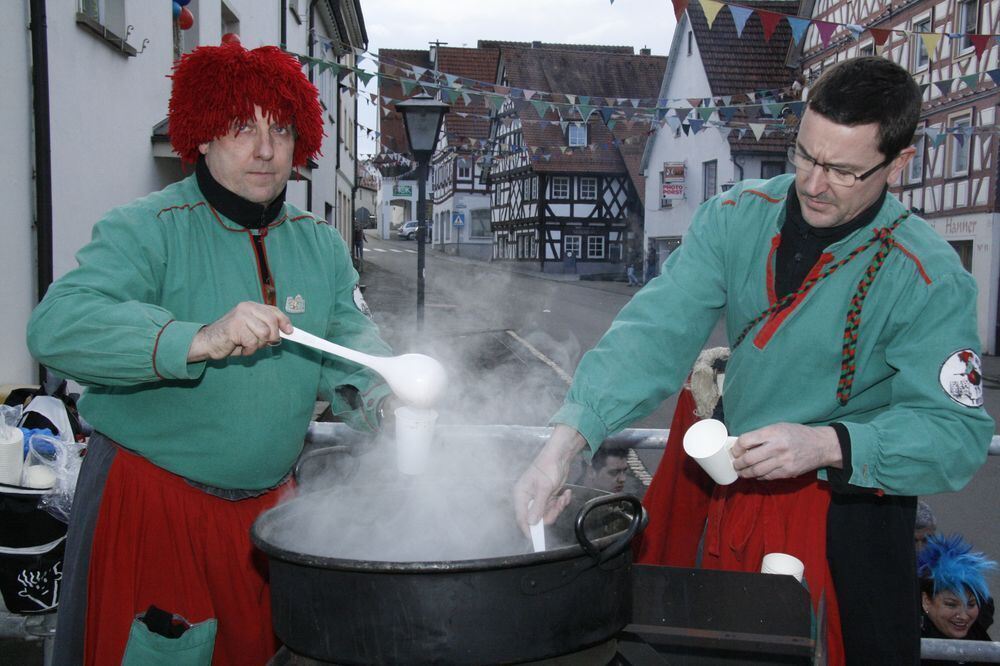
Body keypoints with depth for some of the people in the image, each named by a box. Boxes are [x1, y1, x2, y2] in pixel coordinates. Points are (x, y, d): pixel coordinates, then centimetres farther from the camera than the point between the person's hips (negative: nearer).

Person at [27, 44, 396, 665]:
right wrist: (198, 339, -40)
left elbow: (352, 337, 4)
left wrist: (381, 396, -19)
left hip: (268, 504, 5)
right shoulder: (147, 229, -13)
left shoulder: (321, 242, 5)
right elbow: (55, 326, -26)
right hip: (149, 500, -4)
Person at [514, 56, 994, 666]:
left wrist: (828, 444, -35)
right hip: (738, 492, 4)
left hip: (850, 519, -3)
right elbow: (655, 331, -20)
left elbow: (960, 432, -19)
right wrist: (564, 443, -32)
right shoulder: (737, 217, -11)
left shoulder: (929, 277, -19)